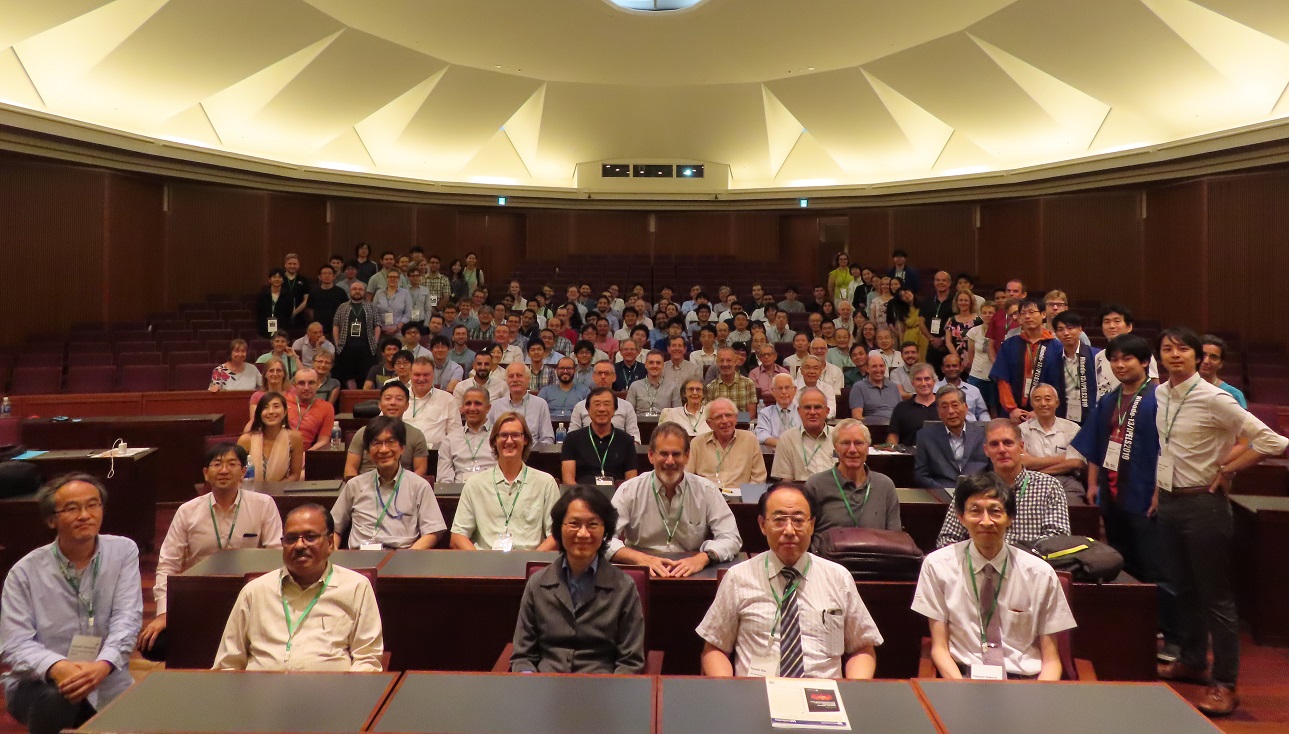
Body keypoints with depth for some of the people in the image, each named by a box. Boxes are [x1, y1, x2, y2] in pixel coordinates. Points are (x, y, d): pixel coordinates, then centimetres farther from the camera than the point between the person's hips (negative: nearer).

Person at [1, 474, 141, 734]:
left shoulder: (124, 551, -2)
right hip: (41, 684, 0)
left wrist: (103, 665, -30)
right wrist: (56, 667, -32)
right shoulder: (25, 572, -4)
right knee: (56, 696, -33)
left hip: (108, 686, 1)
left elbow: (127, 619, -10)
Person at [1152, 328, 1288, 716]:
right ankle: (1192, 661, 34)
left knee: (1215, 594, 1)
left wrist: (1226, 470, -13)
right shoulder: (1160, 394, 4)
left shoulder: (1213, 398, -17)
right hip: (1169, 501, 7)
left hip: (1203, 504, -7)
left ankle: (1224, 683, 10)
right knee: (1184, 588, 19)